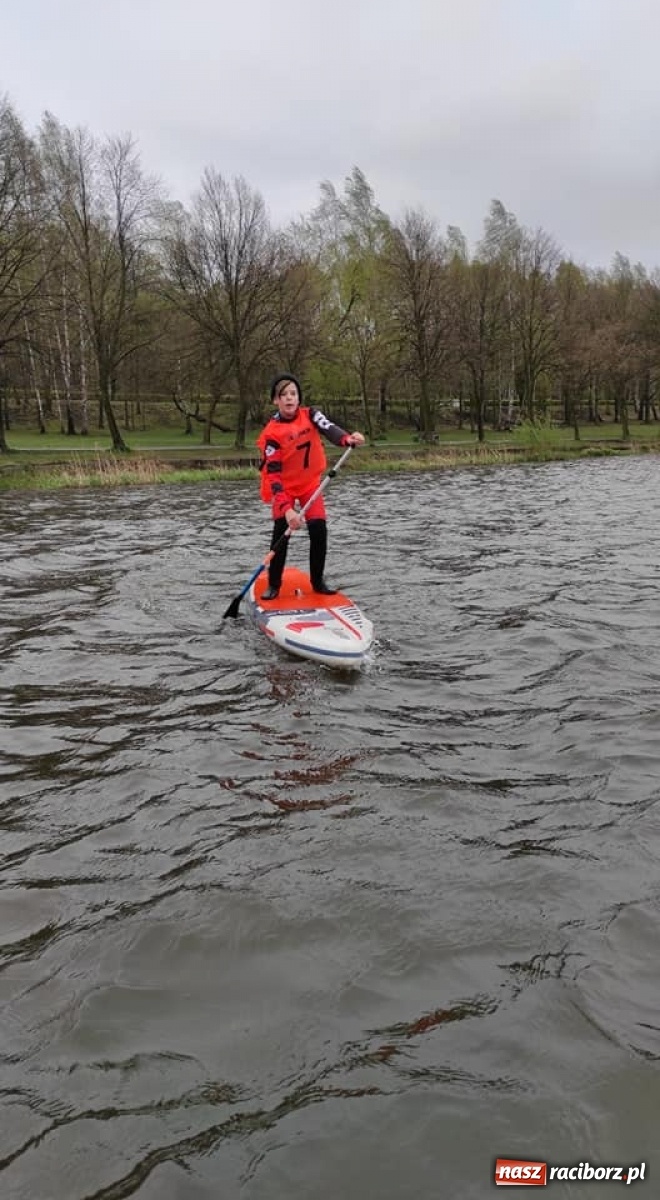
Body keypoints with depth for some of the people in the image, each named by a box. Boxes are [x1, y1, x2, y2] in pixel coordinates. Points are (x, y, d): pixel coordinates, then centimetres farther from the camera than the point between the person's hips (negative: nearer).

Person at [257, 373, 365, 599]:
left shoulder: (310, 415, -11)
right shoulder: (271, 433, -20)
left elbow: (328, 428, -31)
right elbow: (273, 474, -26)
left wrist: (347, 438, -55)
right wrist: (286, 509, -38)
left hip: (310, 482, 3)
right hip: (284, 486, -3)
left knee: (319, 529, -8)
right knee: (281, 531, -14)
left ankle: (318, 581, 9)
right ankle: (273, 584, 0)